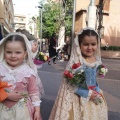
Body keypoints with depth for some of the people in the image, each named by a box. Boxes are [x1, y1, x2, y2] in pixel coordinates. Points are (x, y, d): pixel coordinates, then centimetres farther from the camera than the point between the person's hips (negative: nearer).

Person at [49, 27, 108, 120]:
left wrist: (97, 91, -5)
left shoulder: (97, 61, -1)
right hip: (78, 97, -5)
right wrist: (87, 93, -18)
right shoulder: (75, 61, -19)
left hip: (94, 96, 6)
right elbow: (69, 83, -20)